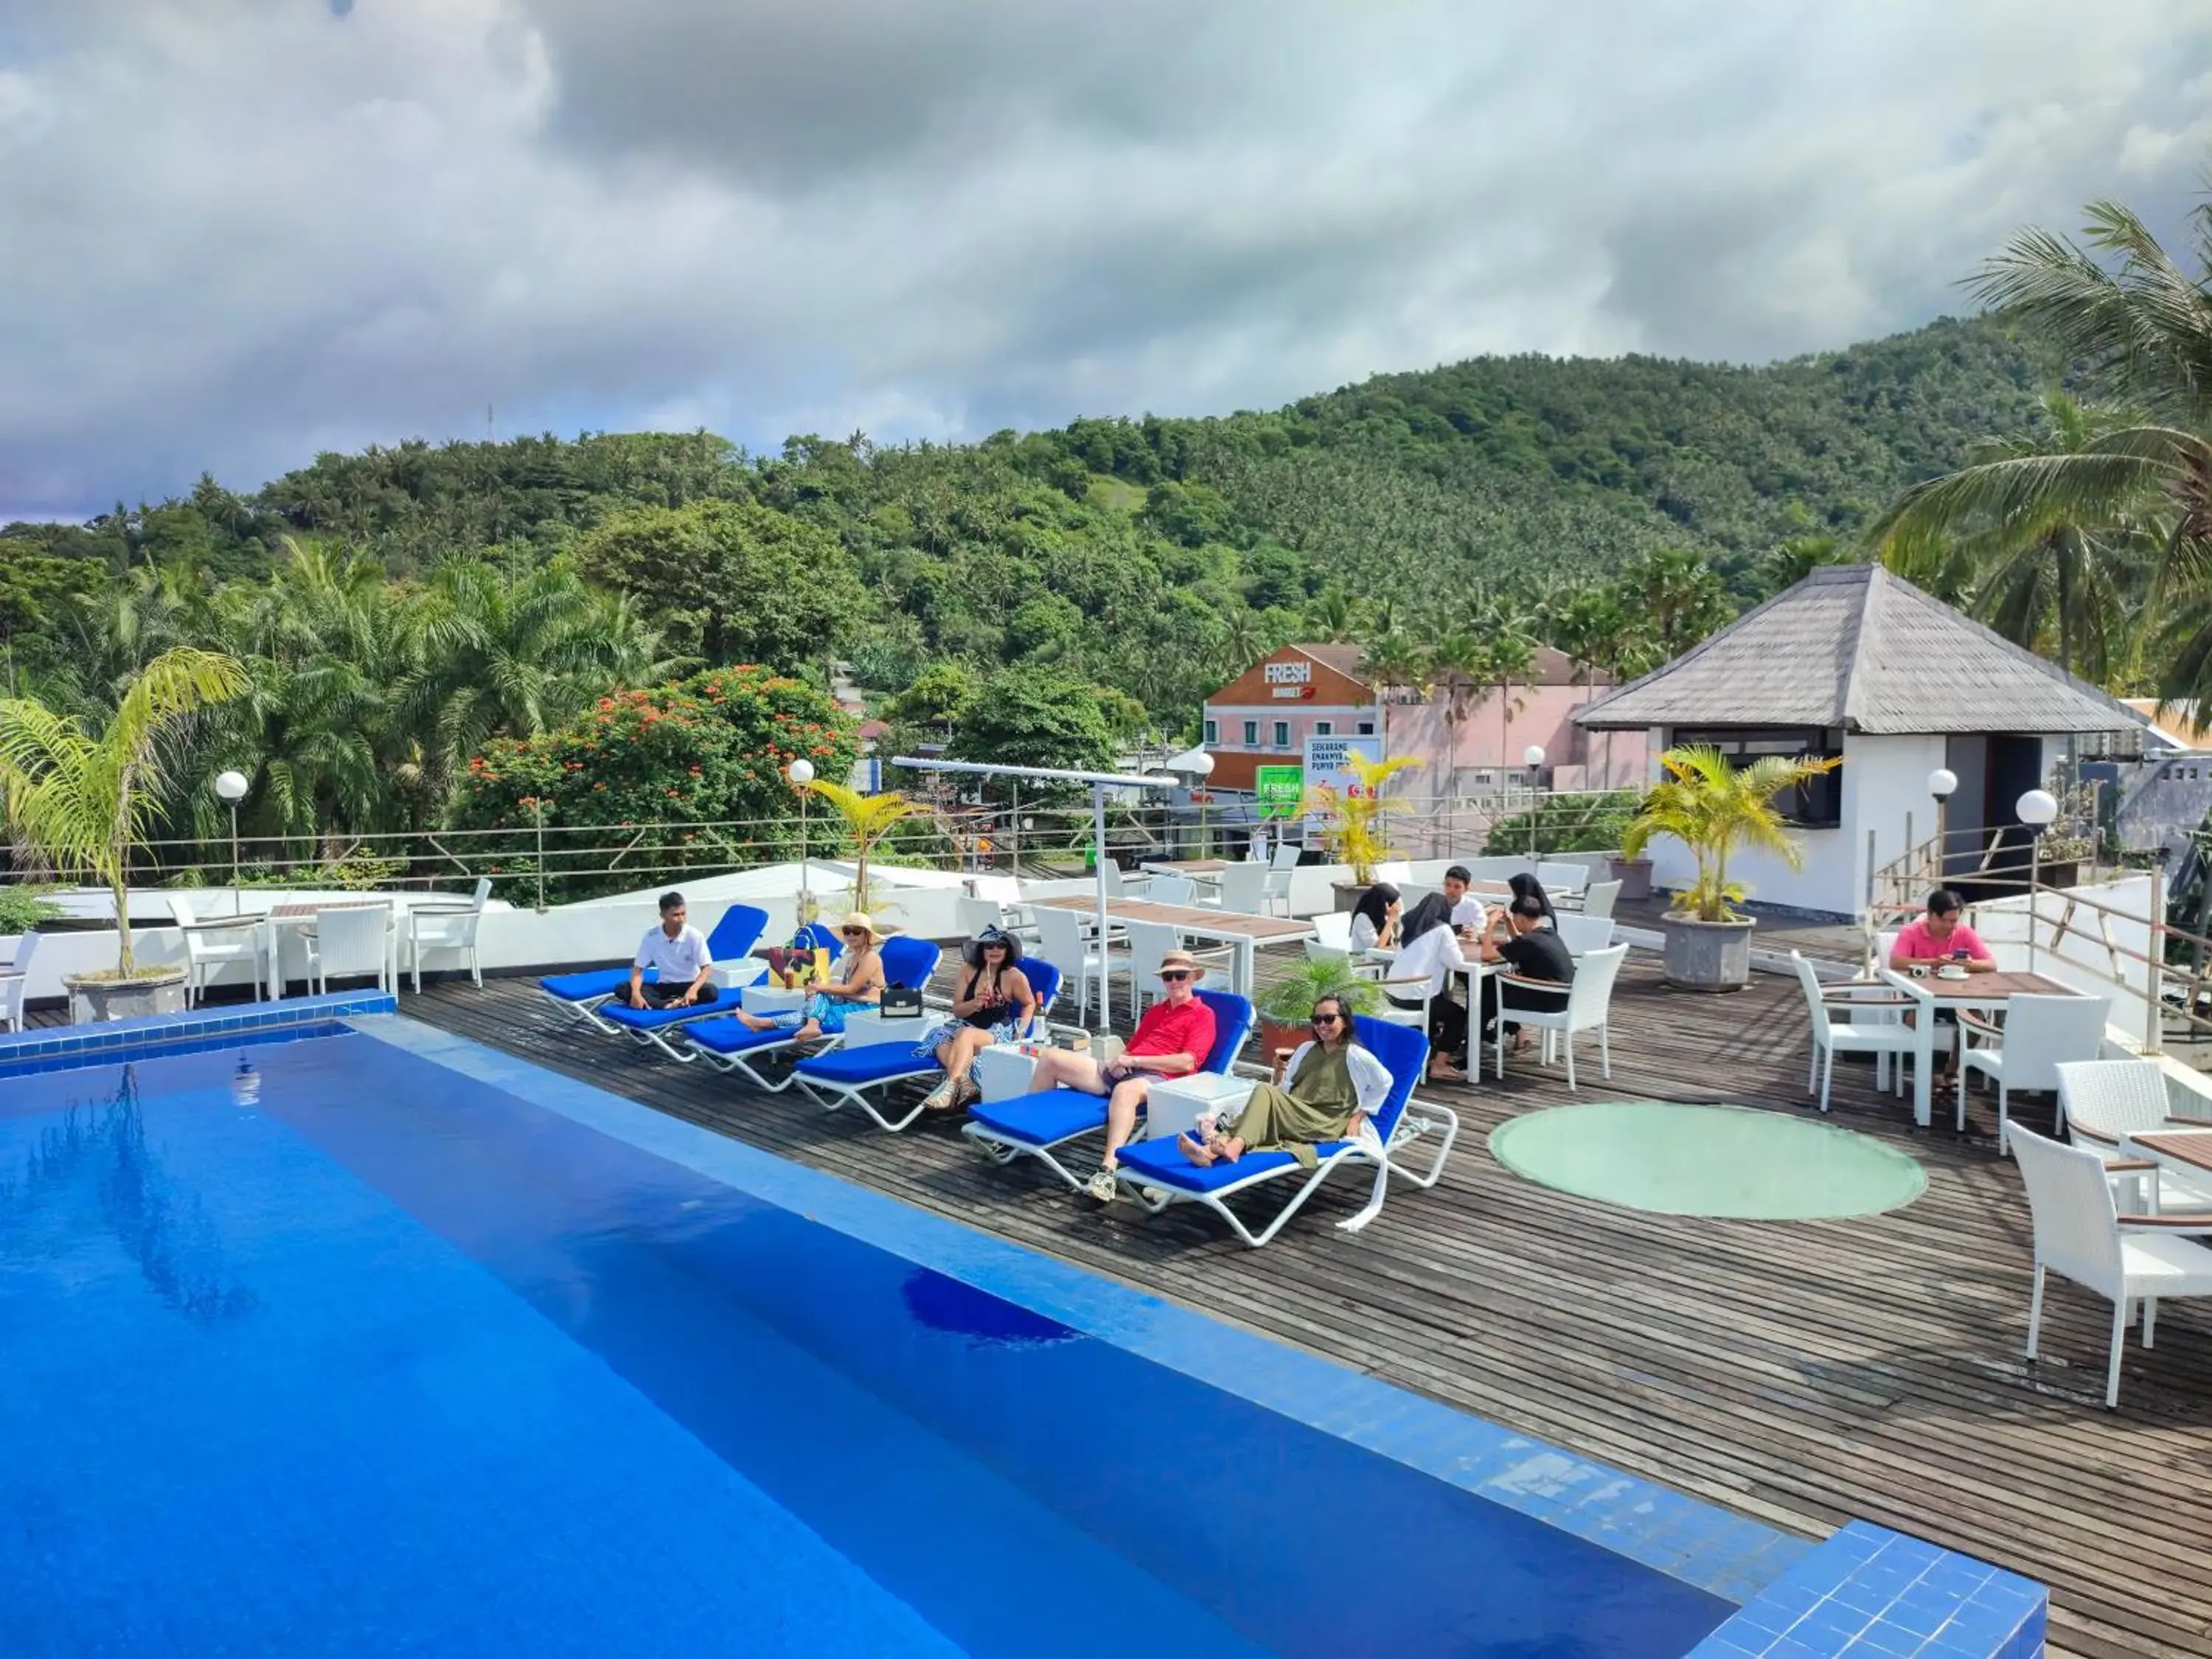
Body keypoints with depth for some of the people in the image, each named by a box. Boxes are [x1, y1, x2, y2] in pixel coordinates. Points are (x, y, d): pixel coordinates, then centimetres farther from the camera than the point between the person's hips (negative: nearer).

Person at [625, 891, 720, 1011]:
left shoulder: (695, 936, -13)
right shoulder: (651, 936, -8)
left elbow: (707, 968, -14)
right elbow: (638, 969, -5)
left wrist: (693, 990, -33)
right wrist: (636, 993, -26)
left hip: (689, 985, -2)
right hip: (664, 987, 2)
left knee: (711, 992, -36)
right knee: (623, 989, -24)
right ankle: (669, 1004, -40)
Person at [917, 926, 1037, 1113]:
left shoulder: (1014, 976, -4)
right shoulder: (969, 970, 3)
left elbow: (1029, 1004, 12)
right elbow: (957, 1011, 3)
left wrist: (1021, 1031, -3)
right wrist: (977, 1003, -17)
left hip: (998, 1034, -4)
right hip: (966, 1026, 4)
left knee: (966, 1034, -36)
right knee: (940, 1038, -29)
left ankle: (951, 1085, -49)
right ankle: (964, 1082, -47)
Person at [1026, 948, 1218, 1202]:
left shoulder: (1203, 1014, 7)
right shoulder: (1155, 1011, 31)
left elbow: (1187, 1062, -7)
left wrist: (1134, 1060, -8)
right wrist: (1120, 1061, 4)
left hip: (1158, 1078, -8)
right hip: (1122, 1072, 8)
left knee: (1125, 1090, -44)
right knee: (1051, 1057, -5)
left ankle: (1108, 1172, -55)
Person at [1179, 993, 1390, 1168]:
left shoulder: (1355, 1056, 3)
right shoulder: (1306, 1049, 23)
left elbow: (1384, 1082, 9)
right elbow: (1287, 1086, 26)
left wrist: (1357, 1117, 6)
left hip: (1325, 1127, -5)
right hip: (1293, 1119, 5)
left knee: (1264, 1090, -29)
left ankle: (1234, 1146, -51)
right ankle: (1214, 1149, -54)